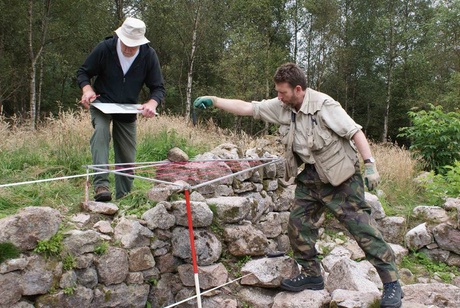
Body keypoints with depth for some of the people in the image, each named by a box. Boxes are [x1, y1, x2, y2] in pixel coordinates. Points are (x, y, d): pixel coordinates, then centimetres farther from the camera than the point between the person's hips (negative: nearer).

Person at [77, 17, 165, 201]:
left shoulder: (149, 55, -14)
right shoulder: (104, 48, -17)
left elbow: (158, 88, -8)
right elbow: (83, 72, -5)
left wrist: (152, 103, -31)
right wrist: (87, 89, -27)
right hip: (101, 103, -2)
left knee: (127, 157, 5)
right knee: (101, 131, -34)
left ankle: (123, 198, 19)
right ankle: (101, 184, -39)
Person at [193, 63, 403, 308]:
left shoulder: (323, 104, -19)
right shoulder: (282, 107, -1)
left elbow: (354, 131, -18)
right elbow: (248, 108, 0)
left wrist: (369, 164, -24)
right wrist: (214, 101, -6)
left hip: (340, 176, -7)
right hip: (311, 177, 7)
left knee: (361, 227, -6)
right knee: (298, 223, 6)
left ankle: (391, 283, 4)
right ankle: (311, 275, 22)